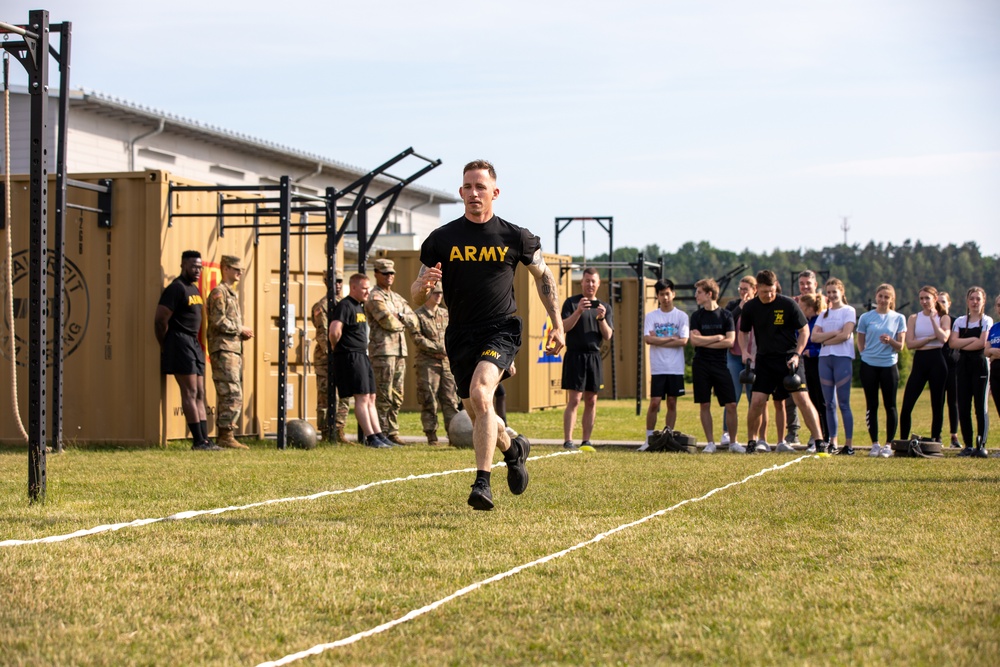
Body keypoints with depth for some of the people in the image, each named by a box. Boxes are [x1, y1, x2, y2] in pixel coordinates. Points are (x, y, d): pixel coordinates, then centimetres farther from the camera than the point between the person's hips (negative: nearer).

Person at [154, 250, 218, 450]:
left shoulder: (194, 289, 17)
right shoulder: (176, 289, -12)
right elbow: (160, 321, -15)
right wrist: (165, 347, -7)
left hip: (194, 344, 10)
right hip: (180, 343, -10)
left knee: (200, 394, 8)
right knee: (190, 393, -9)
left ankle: (205, 439, 9)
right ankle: (198, 440, -10)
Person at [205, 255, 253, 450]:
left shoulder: (232, 293, 23)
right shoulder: (219, 292, -8)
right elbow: (219, 322, -18)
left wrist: (242, 332, 10)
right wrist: (241, 330, -10)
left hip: (234, 350, 10)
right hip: (223, 350, -10)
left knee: (227, 396, 9)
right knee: (233, 395, -14)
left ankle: (223, 436, 11)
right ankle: (226, 436, -13)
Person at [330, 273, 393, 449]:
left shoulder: (360, 307, 18)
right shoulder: (345, 306, -13)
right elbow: (334, 331, -26)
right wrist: (336, 346, -9)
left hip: (362, 356, 10)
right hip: (350, 356, -10)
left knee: (371, 398, 10)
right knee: (362, 397, -10)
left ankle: (379, 435, 13)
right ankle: (370, 437, -10)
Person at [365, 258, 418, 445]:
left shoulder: (398, 298, 21)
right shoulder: (375, 298, -5)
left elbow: (413, 321, 13)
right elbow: (389, 322, -18)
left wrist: (399, 316, -5)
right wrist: (403, 323, 2)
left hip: (400, 351, 8)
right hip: (383, 350, -8)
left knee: (397, 396, 9)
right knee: (384, 396, -8)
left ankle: (392, 432, 13)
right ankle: (381, 433, -6)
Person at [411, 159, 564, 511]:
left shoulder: (515, 237, -1)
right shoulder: (442, 239, 1)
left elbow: (543, 276, 15)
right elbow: (416, 296, 4)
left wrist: (557, 324, 12)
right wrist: (423, 284, -20)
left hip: (501, 329, -3)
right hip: (460, 334, 4)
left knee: (480, 393, -27)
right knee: (478, 416, 12)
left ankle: (482, 483, -26)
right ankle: (513, 449, 45)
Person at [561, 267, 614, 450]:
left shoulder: (605, 307, 13)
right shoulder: (571, 303, 5)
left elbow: (608, 336, 5)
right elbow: (564, 327, -7)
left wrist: (602, 318, -12)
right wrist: (578, 312, -21)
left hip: (594, 357, 4)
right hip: (575, 356, -4)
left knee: (591, 401, 4)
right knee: (574, 400, -10)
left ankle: (586, 440, 9)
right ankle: (568, 440, -12)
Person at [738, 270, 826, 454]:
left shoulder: (788, 304, -9)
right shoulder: (750, 308, 0)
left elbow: (804, 330, -1)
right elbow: (743, 331, 16)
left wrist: (796, 355, -11)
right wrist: (745, 351, -1)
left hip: (788, 359, -2)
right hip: (764, 359, 2)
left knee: (801, 397, -12)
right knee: (757, 401, -6)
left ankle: (820, 441, -10)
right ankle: (751, 442, 13)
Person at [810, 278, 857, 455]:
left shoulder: (848, 311, 1)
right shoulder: (824, 314, 16)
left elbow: (845, 335, -12)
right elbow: (814, 337, 4)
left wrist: (826, 339, -2)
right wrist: (834, 333, -8)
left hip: (843, 358, -6)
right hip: (824, 358, 6)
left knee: (843, 403, -8)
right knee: (829, 403, 5)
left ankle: (849, 444, -9)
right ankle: (832, 443, 8)